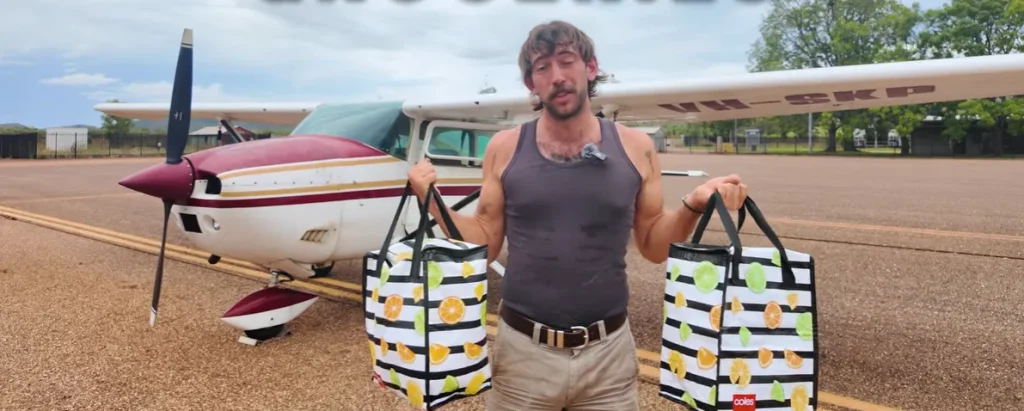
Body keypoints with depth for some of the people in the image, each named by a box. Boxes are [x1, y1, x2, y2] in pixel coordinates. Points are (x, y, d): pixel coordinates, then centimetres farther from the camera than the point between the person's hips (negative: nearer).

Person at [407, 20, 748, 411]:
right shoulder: (504, 148, -3)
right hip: (522, 349, 0)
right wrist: (432, 200, -9)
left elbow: (653, 246, 5)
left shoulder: (635, 148, -2)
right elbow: (485, 243, 3)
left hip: (608, 351, 1)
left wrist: (694, 205, -11)